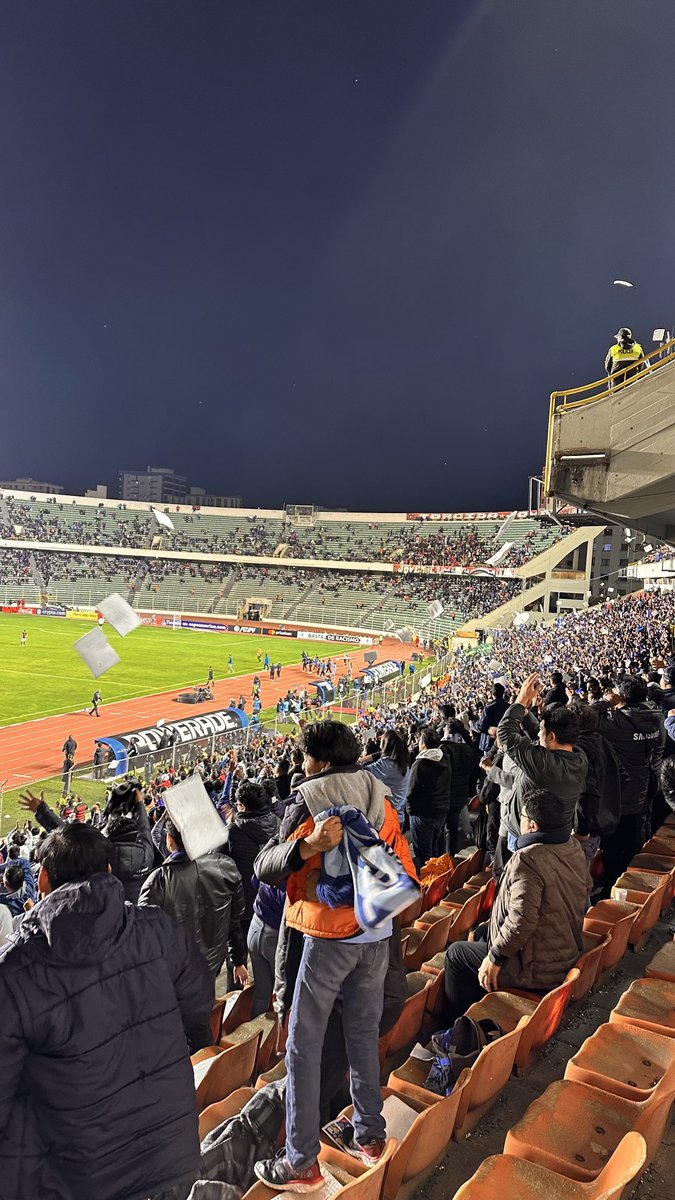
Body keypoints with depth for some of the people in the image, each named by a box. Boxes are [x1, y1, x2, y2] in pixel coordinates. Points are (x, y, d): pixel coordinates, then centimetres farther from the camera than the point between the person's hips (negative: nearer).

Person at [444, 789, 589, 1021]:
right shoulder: (574, 848, -1)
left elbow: (521, 919, -34)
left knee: (456, 953, 8)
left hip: (538, 972, -9)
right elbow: (584, 889, 15)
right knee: (482, 933, 26)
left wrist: (495, 958, -20)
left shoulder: (528, 859, -28)